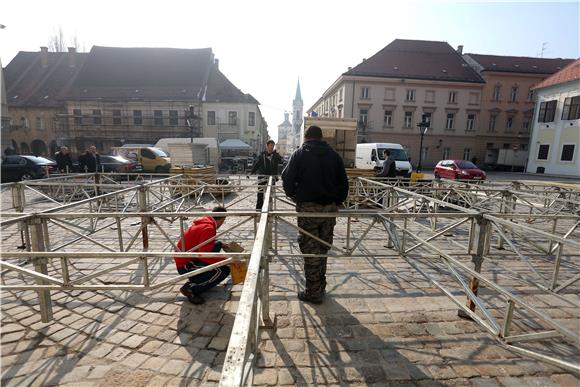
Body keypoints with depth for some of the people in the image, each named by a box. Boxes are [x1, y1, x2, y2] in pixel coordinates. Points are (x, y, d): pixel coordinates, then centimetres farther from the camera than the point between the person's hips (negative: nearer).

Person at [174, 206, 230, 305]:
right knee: (224, 270, -17)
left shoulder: (205, 222, 6)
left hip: (187, 259, 9)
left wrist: (222, 244, 23)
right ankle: (192, 289, -8)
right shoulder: (208, 228, -23)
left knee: (217, 245, 15)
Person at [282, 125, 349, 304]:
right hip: (330, 208, 4)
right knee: (323, 249, 15)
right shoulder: (334, 155, 10)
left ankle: (313, 292, 12)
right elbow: (344, 183, 9)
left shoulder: (299, 154, -1)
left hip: (308, 208, -4)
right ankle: (320, 288, 28)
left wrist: (295, 196, 11)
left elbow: (287, 179, -5)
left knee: (310, 250, 4)